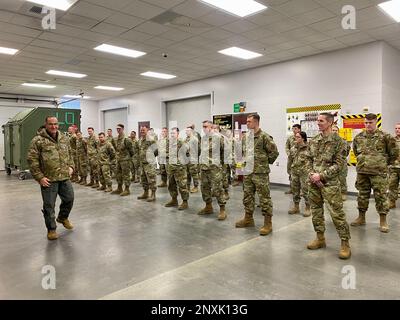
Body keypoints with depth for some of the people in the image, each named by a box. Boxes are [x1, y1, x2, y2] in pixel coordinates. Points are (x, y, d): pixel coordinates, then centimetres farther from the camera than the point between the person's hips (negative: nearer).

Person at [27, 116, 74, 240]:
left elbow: (69, 155, 22)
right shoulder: (37, 141, -7)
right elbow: (32, 160, -9)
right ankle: (51, 229, 22)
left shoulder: (65, 139, 10)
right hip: (48, 179, -5)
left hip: (65, 177, 5)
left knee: (69, 199, 15)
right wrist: (39, 177, -13)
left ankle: (63, 217, 42)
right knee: (49, 205, 4)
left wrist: (71, 166, 8)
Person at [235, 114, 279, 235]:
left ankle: (268, 223, 9)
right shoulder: (245, 137, 10)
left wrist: (266, 162, -3)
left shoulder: (264, 136, -12)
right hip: (247, 172, 7)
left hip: (260, 172, -7)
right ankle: (248, 218, 30)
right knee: (247, 196, 15)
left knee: (264, 198, -1)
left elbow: (274, 152, -11)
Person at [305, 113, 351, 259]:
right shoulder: (313, 140, 9)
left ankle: (345, 243, 9)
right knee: (316, 210, 12)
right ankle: (320, 238, 27)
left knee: (336, 213, -4)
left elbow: (338, 164, -10)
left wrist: (321, 175, -16)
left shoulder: (337, 141, -6)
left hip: (329, 182, -5)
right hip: (313, 181, 6)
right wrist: (311, 174, -5)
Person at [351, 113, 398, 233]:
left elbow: (394, 152, 3)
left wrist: (386, 163, 8)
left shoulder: (385, 137, -5)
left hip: (378, 172, -4)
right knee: (362, 195, 12)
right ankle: (361, 218, 24)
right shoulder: (359, 137, 6)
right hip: (362, 171, 4)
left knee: (381, 196, 1)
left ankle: (383, 221, 13)